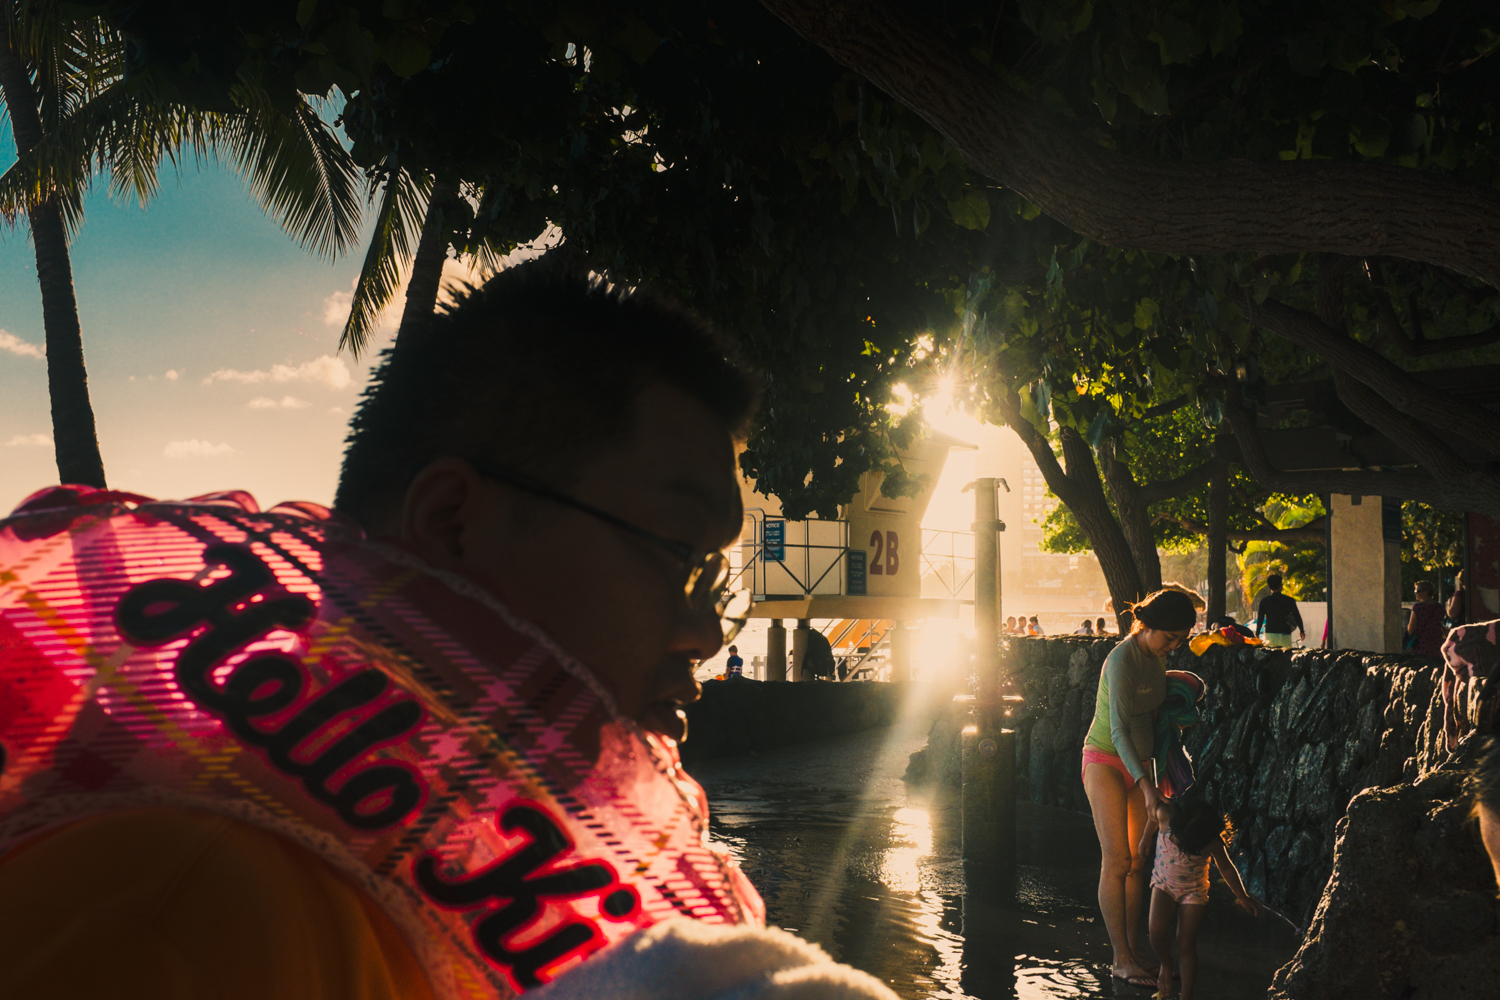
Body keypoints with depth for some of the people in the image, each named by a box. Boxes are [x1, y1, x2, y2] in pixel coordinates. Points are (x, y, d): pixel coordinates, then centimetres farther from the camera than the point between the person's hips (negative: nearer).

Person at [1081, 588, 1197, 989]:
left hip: (1137, 763, 8)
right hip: (1106, 762, -8)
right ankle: (1121, 960, -1)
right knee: (1117, 862, -7)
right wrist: (1145, 786, -32)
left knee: (1137, 862, 7)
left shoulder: (1158, 658, 4)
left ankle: (1133, 952, 14)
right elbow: (1118, 730, -26)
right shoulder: (1122, 658, -21)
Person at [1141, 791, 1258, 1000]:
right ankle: (1166, 965, 12)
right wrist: (1146, 838, 15)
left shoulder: (1212, 841, -28)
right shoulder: (1164, 815, -29)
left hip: (1193, 889, -1)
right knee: (1157, 930, -19)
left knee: (1186, 944, -5)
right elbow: (1153, 815, -2)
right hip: (1164, 881, 1)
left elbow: (1226, 867, -8)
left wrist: (1242, 897, 3)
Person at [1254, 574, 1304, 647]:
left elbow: (1260, 619, 3)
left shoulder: (1264, 601, 2)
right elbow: (1297, 617, 9)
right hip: (1285, 635, 0)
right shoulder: (1289, 600, 3)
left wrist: (1257, 634, 10)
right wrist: (1302, 631, 23)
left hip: (1269, 635, 1)